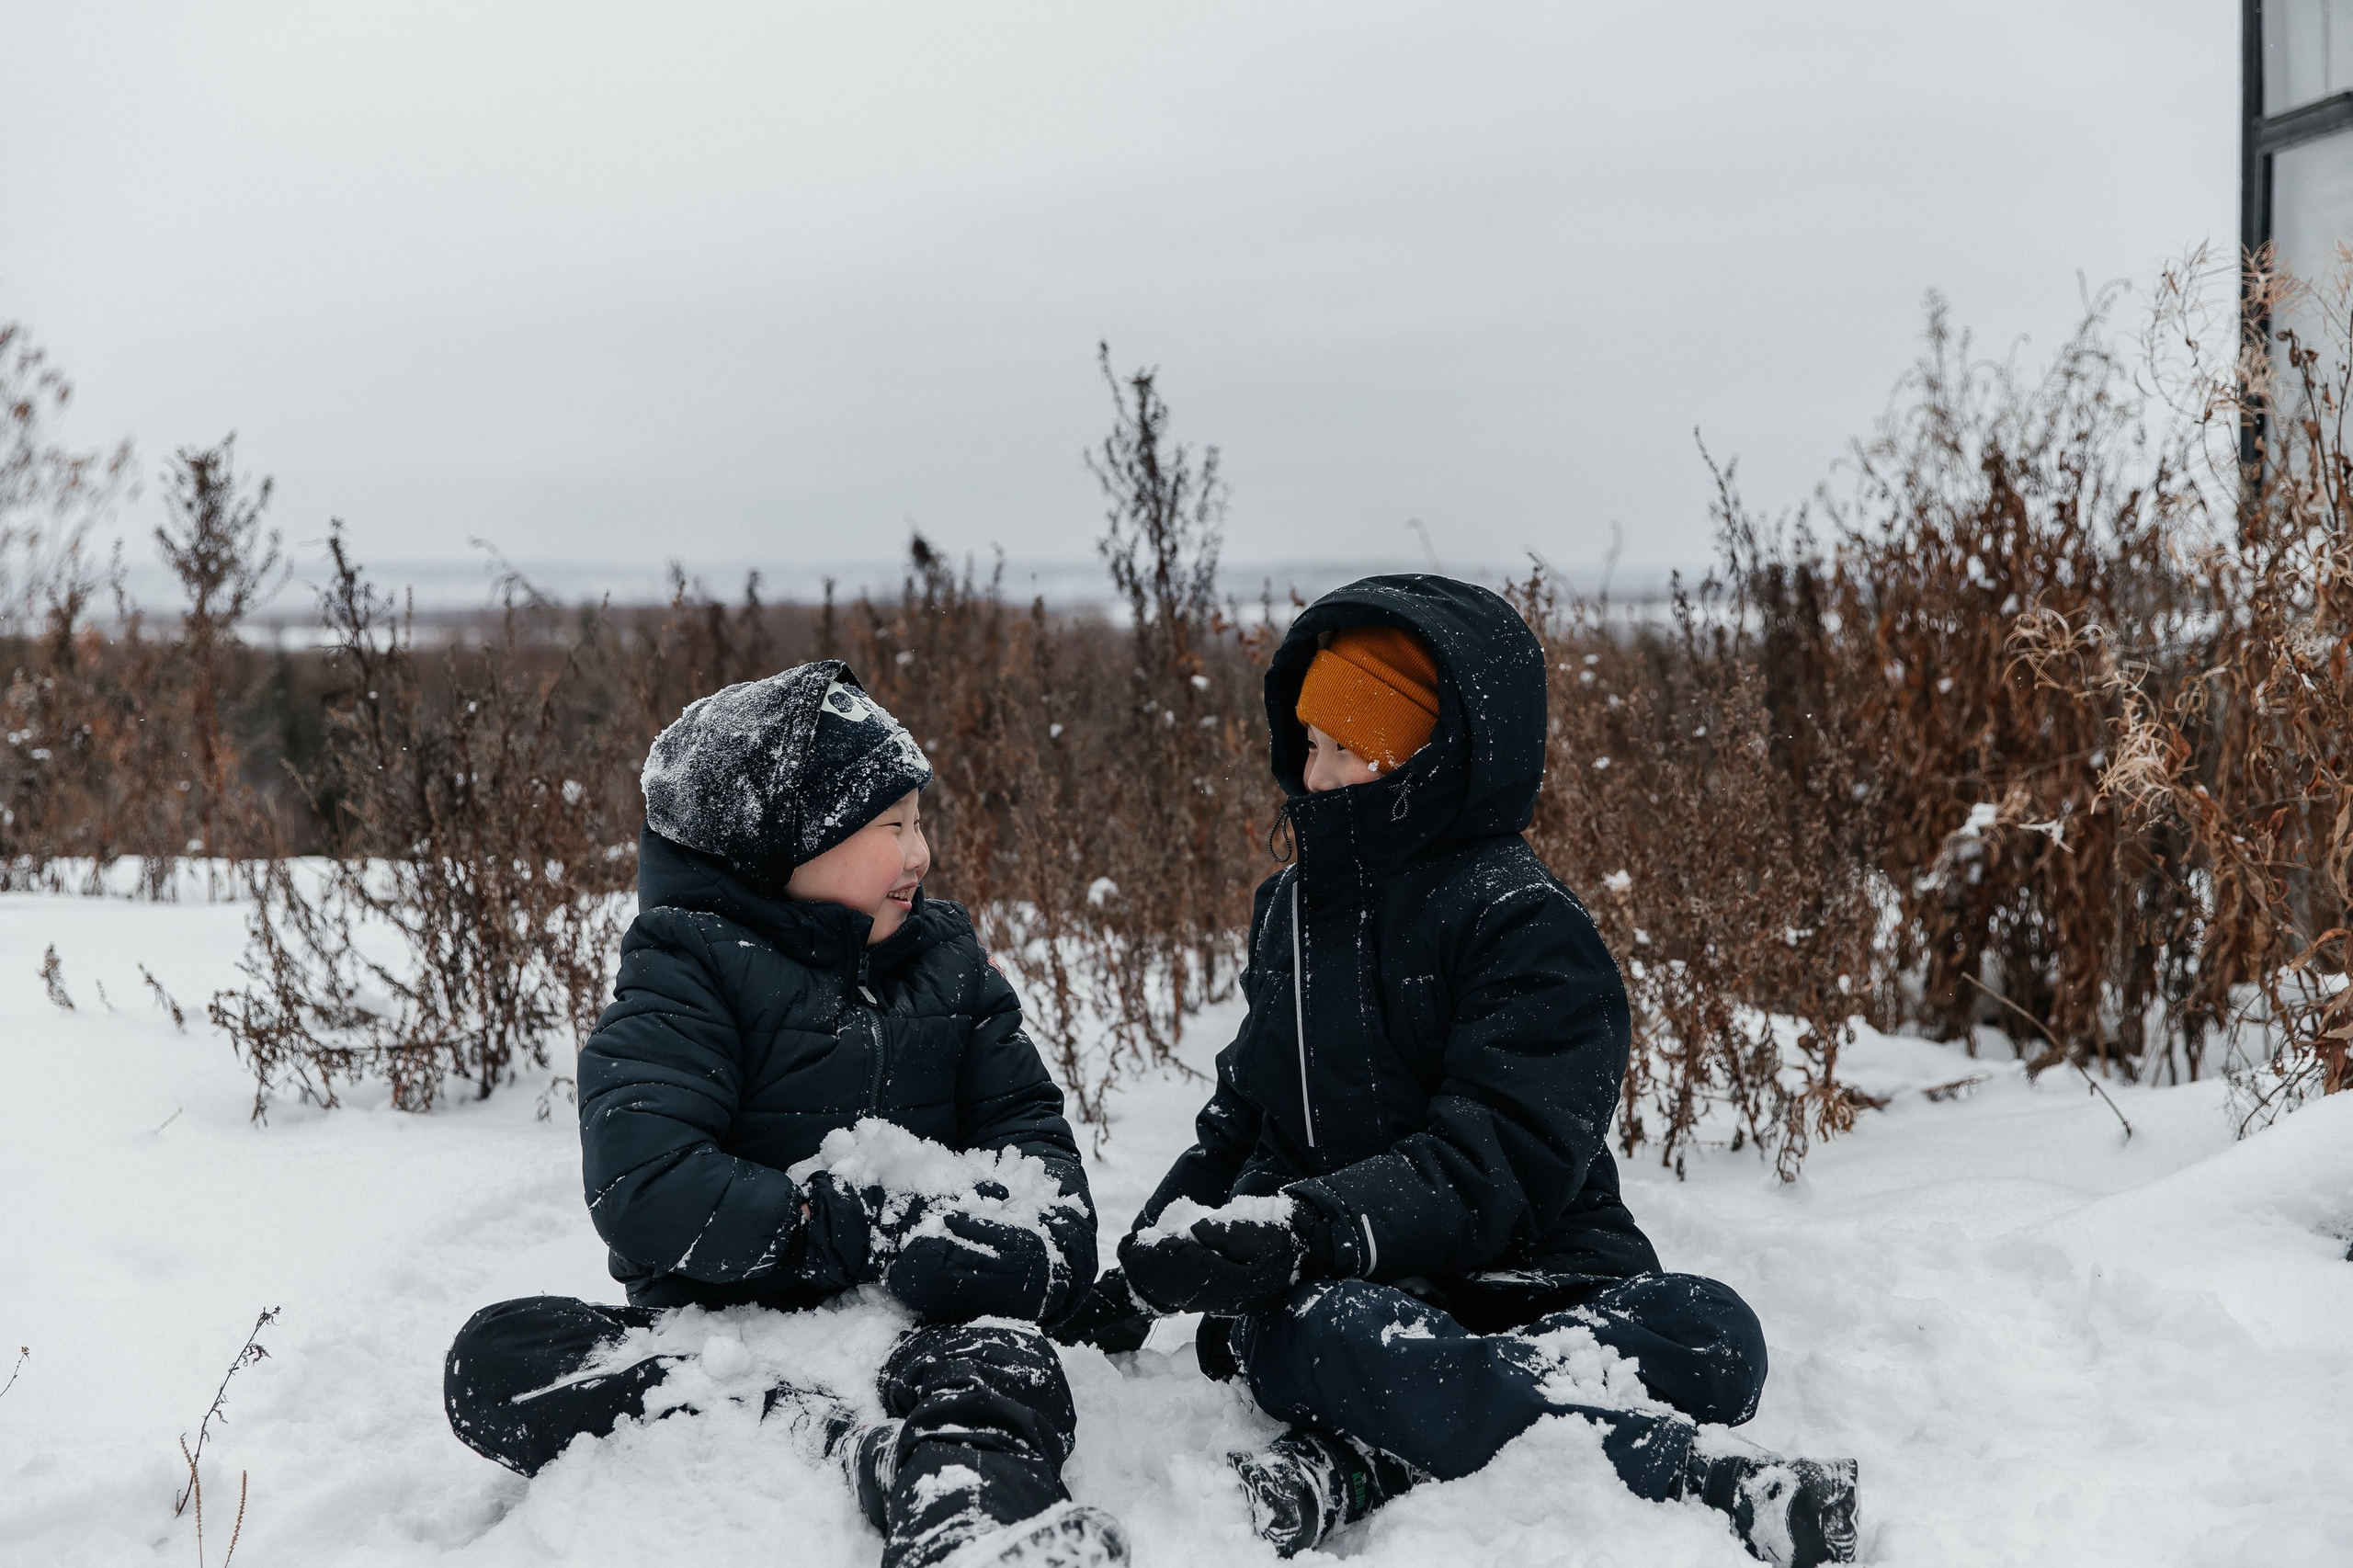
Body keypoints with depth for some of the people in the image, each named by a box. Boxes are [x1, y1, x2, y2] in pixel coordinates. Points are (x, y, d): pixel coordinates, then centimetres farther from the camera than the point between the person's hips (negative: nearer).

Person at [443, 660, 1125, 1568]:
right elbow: (640, 1186, -16)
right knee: (496, 1358, -28)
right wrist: (858, 1233, -21)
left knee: (1004, 1364, -34)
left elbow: (1024, 1118, 15)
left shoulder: (945, 962, 15)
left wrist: (1047, 1226, -10)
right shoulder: (688, 974, -3)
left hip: (918, 1326, 2)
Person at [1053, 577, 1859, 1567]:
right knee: (1310, 1332, -36)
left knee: (1706, 1336, -34)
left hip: (1522, 1281, -3)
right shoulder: (1291, 909, 16)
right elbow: (1242, 1123, 28)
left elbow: (1492, 1164, -19)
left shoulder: (1526, 929, -6)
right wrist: (1139, 1275, 17)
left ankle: (1357, 1466, -39)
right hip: (1347, 1290, 3)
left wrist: (1304, 1231, -32)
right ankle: (1709, 1483, -41)